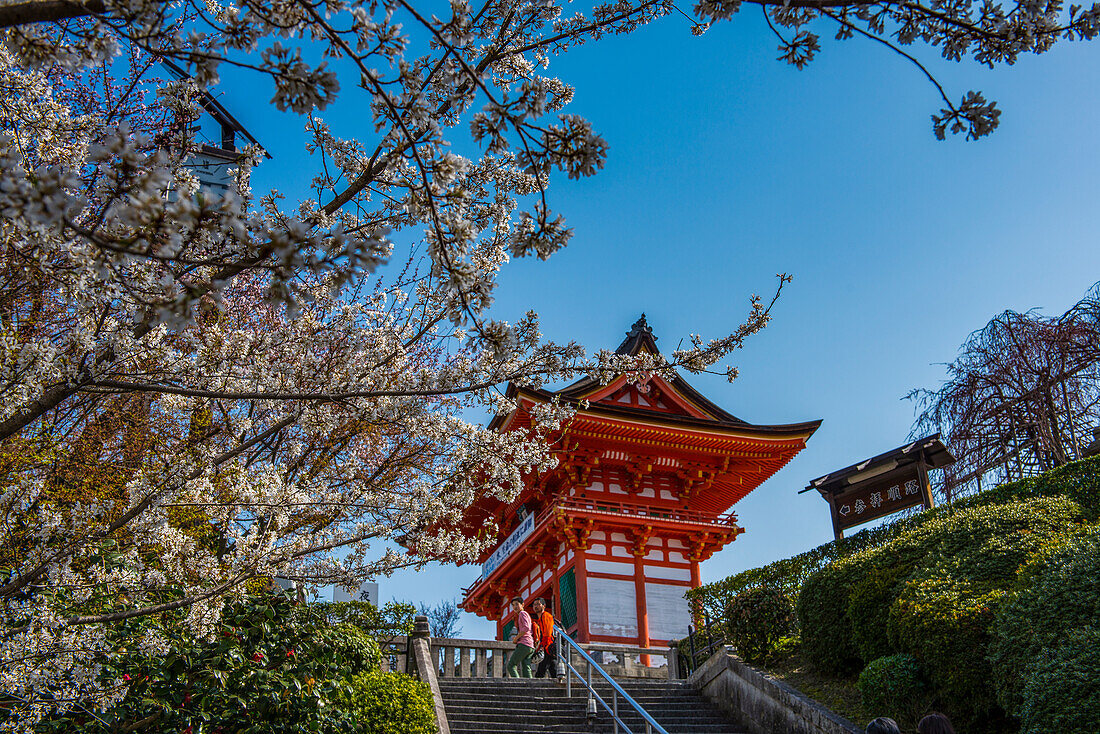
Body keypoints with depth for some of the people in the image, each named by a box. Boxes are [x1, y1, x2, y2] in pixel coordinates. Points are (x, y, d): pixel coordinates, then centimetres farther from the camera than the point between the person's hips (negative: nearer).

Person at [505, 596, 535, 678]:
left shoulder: (522, 613, -1)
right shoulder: (527, 615, 27)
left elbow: (526, 628, -17)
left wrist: (516, 637, -8)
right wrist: (516, 638, 17)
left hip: (524, 644, -9)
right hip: (530, 646, 9)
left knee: (511, 665, -9)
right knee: (526, 669, 2)